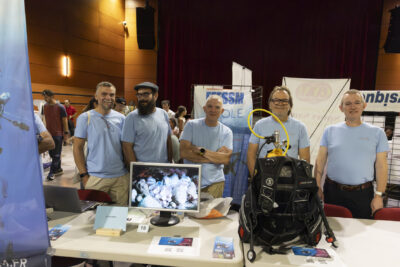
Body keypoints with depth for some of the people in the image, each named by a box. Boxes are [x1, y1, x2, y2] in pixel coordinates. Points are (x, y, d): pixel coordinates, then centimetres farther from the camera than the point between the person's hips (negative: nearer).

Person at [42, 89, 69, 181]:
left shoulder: (60, 107, -9)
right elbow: (46, 119, 14)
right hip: (48, 133, 6)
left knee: (56, 154, 0)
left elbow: (64, 121, -6)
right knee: (51, 153, 12)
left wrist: (66, 133, -8)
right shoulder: (45, 106, 7)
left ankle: (52, 172, 5)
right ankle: (59, 169, 24)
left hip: (58, 134, -6)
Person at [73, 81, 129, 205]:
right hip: (95, 177, -2)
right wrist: (84, 175, -6)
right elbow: (77, 148, -1)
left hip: (121, 177, 3)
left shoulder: (121, 118, 5)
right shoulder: (85, 118, -2)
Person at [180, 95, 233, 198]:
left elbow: (226, 159, -10)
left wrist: (201, 150, -17)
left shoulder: (226, 132, 1)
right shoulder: (192, 125, -1)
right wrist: (215, 158, -12)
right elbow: (183, 153, -12)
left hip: (215, 182, 1)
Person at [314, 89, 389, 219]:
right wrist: (317, 188, -4)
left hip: (363, 194, 0)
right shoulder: (330, 131, 3)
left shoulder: (377, 133, 3)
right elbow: (320, 161, 1)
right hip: (332, 191, 1)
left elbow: (381, 166, 1)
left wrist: (379, 195, -4)